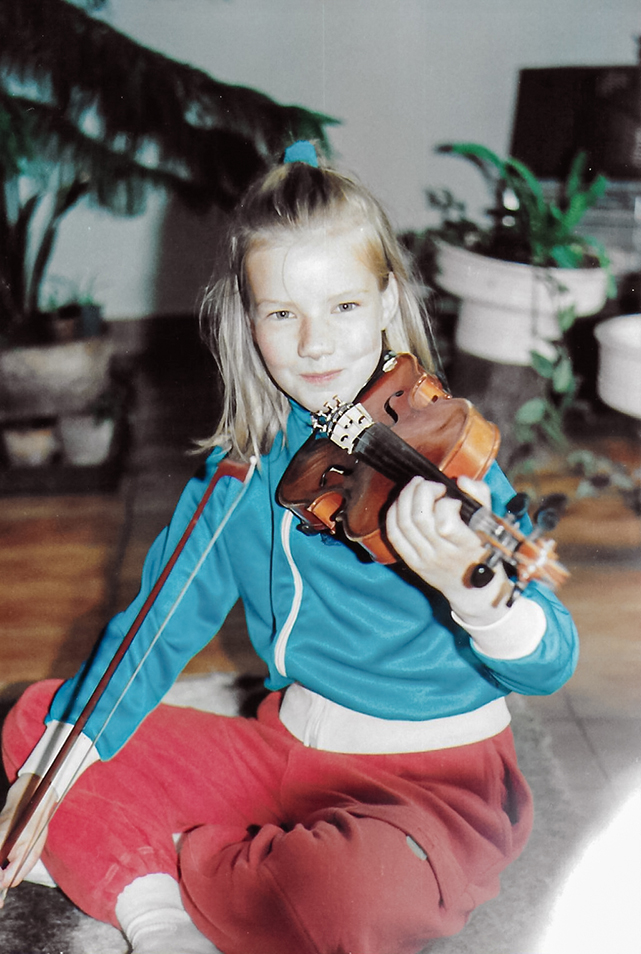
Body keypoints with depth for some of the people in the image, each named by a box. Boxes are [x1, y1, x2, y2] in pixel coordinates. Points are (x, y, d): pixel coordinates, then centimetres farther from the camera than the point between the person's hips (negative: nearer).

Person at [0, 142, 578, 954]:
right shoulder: (241, 468, -1)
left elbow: (550, 666, -21)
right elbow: (161, 623, -1)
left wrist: (472, 591, -44)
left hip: (439, 779, -4)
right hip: (289, 751, 5)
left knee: (353, 885, -39)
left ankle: (153, 863, -8)